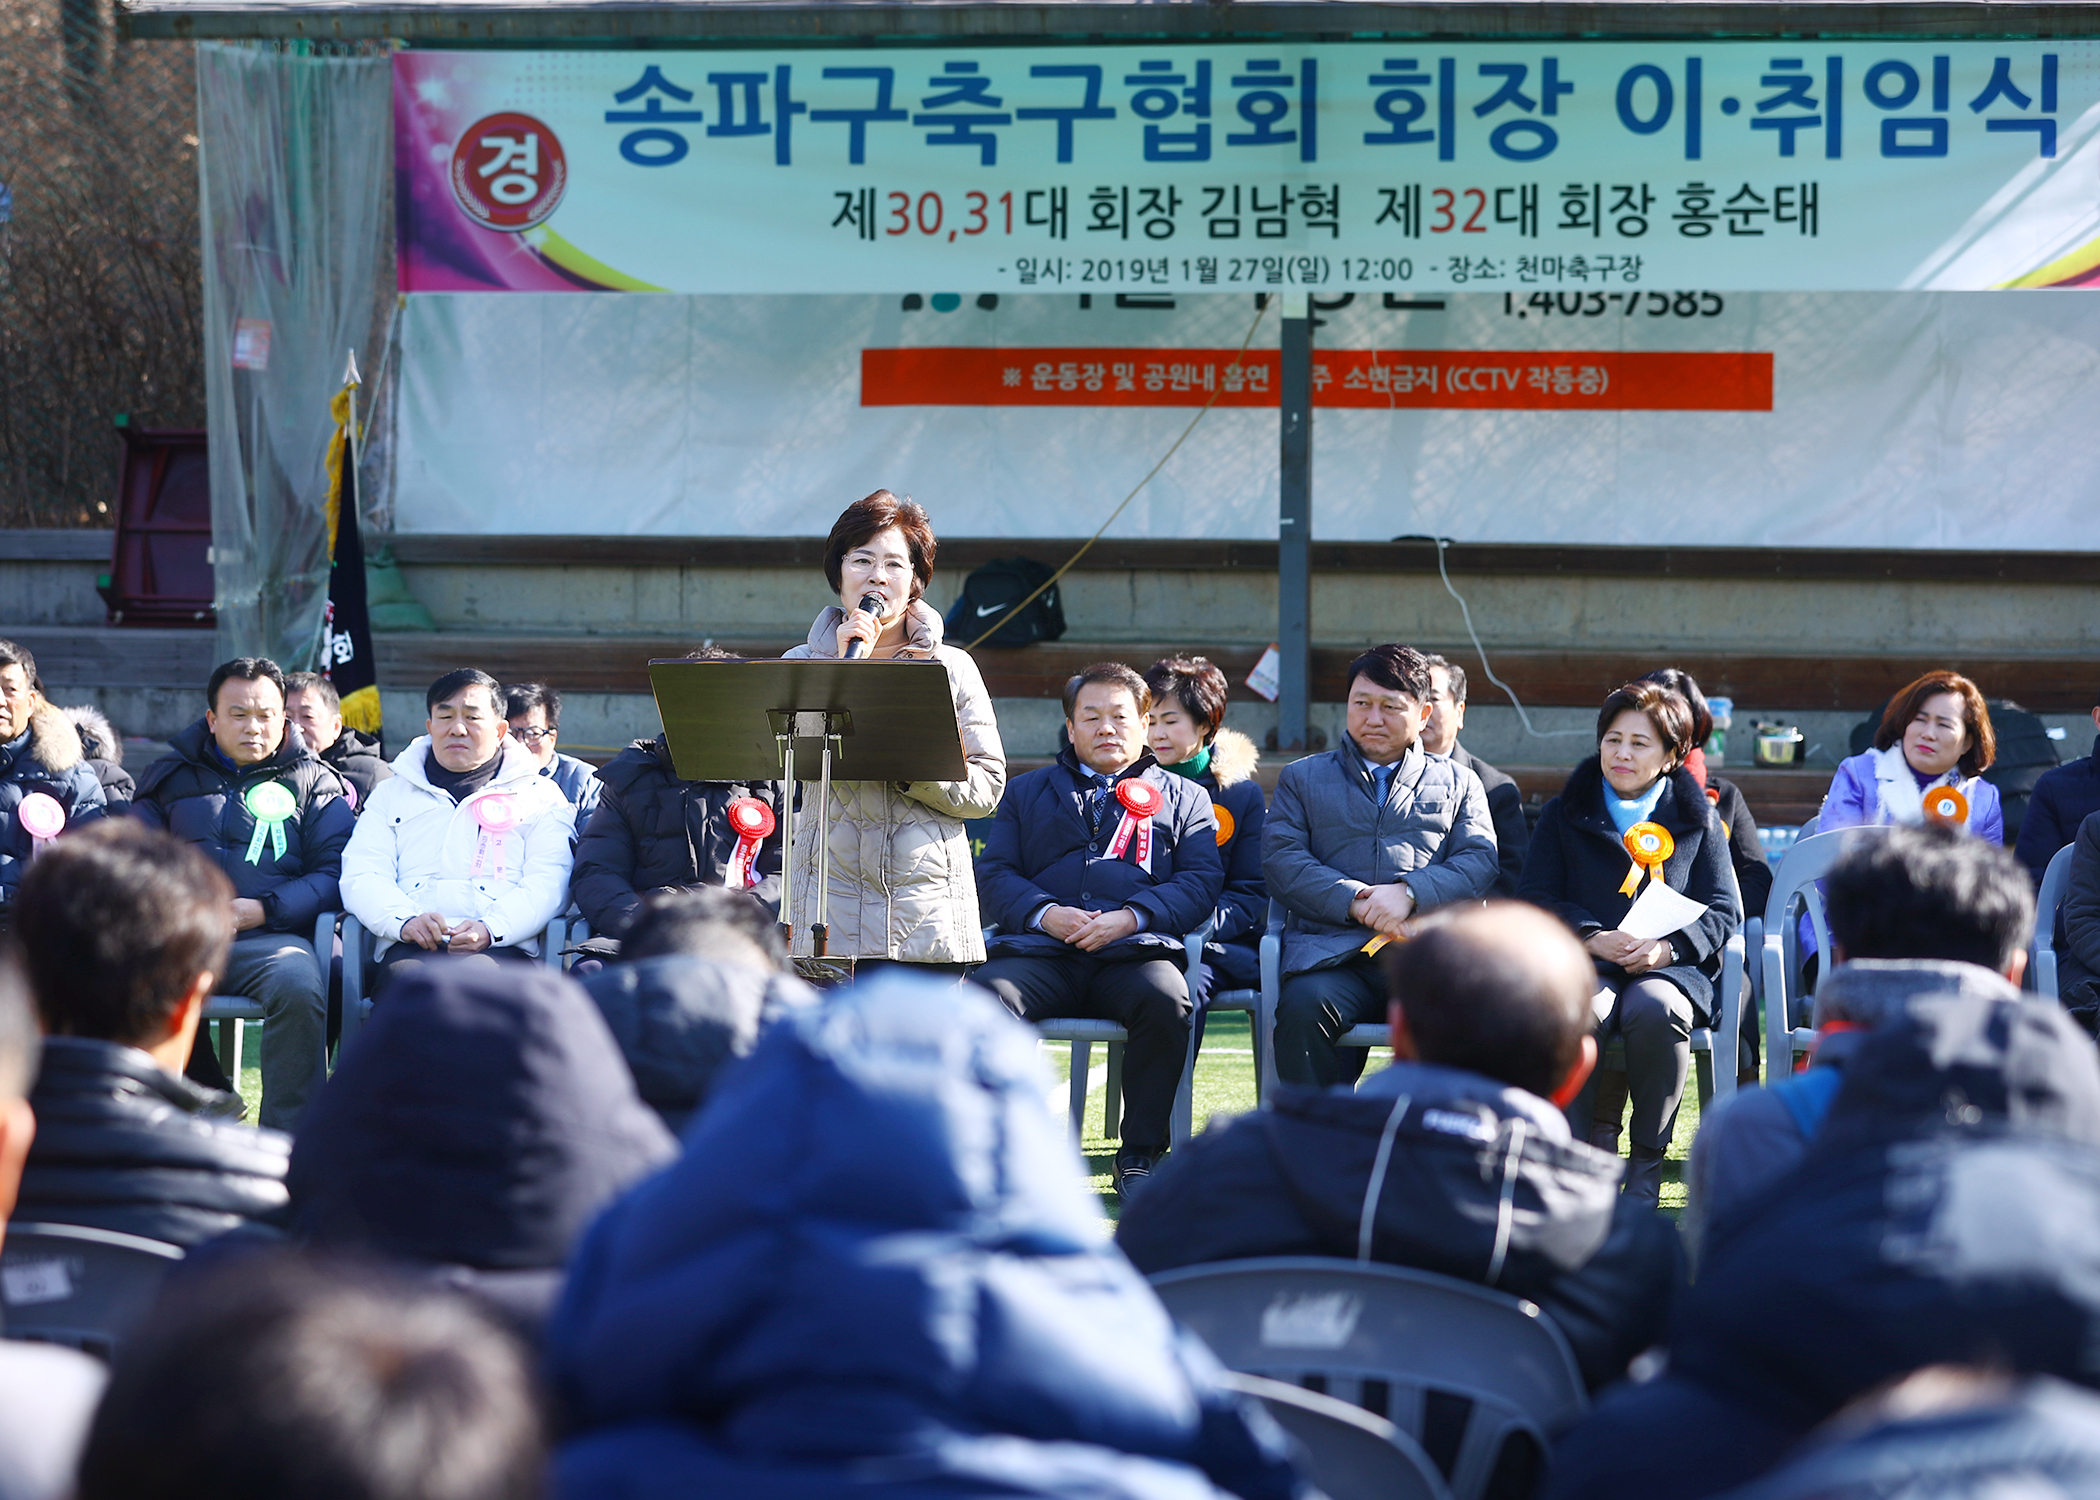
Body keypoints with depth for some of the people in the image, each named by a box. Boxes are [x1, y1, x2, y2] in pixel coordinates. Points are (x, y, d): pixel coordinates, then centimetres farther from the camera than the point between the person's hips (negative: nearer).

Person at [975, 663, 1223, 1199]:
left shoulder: (1183, 798, 24)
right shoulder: (1027, 792, 28)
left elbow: (1201, 883, 9)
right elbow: (994, 877, 16)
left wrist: (1131, 917, -9)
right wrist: (1043, 913, -7)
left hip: (1132, 953, -1)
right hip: (1042, 951, 1)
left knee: (1166, 1000, -36)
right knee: (986, 993, -33)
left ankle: (1139, 1156, -22)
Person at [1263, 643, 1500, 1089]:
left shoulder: (1458, 783, 26)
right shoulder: (1302, 778, 25)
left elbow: (1480, 861, 10)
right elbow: (1280, 857, 8)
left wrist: (1410, 894, -9)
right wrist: (1357, 901, -8)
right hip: (1332, 949, 0)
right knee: (1302, 1008, -35)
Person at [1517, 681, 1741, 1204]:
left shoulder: (1696, 820, 17)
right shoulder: (1565, 814, 19)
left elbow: (1724, 910, 9)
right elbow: (1535, 897, 9)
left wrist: (1666, 947, -12)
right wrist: (1595, 939, -11)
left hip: (1670, 966, 0)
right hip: (1585, 962, 0)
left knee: (1655, 1009, -38)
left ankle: (1648, 1161, -20)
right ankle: (1590, 1140, -20)